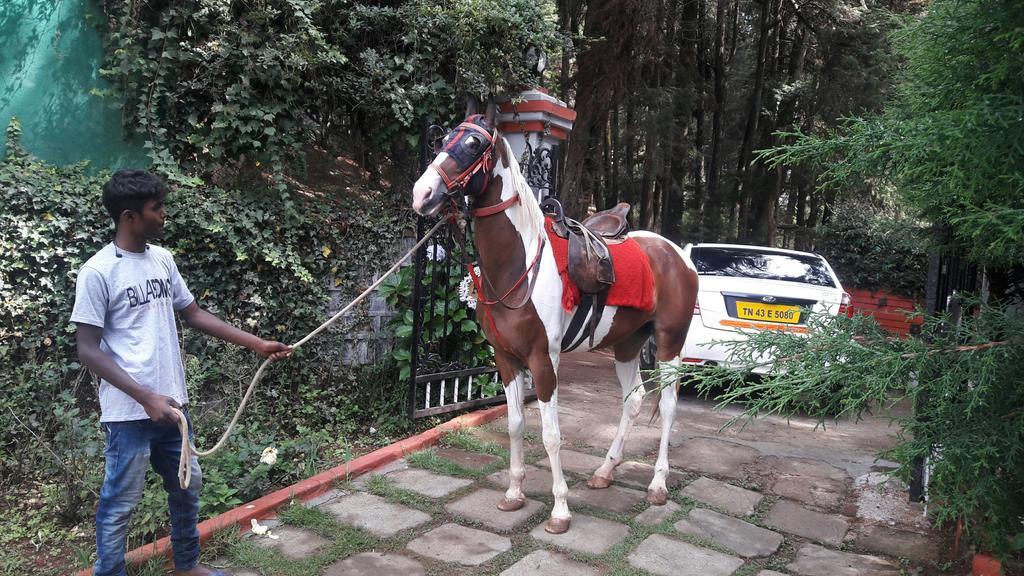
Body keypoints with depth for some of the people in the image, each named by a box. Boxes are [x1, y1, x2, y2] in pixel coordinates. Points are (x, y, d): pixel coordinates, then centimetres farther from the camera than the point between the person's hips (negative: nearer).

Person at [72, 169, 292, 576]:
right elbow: (88, 350, -14)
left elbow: (193, 314, 13)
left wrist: (257, 344, 9)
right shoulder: (98, 272, -14)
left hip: (173, 403, 7)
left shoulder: (162, 259, 6)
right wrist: (146, 398, -21)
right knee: (120, 505, 5)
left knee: (188, 486, 19)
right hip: (129, 412, -7)